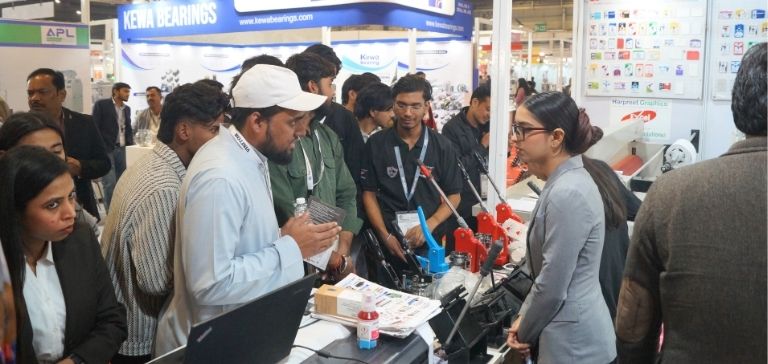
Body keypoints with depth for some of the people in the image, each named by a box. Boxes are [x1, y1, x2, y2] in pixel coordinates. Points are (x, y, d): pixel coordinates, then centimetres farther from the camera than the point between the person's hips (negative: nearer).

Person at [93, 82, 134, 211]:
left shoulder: (127, 108, 16)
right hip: (106, 149, -6)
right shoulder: (101, 104, -2)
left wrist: (130, 143, 9)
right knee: (110, 183, -11)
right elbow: (94, 127, -6)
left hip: (121, 149, 6)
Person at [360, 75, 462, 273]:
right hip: (389, 243, 0)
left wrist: (429, 225, -14)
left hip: (431, 241, 0)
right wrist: (385, 236, -10)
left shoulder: (442, 146, 0)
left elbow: (453, 196, 3)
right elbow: (369, 194, 1)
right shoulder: (376, 144, -1)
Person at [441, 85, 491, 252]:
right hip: (458, 204, -6)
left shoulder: (483, 127, 8)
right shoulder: (452, 128, -12)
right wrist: (482, 147, -15)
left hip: (478, 202, 6)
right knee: (455, 250, 3)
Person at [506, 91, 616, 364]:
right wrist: (524, 316, 6)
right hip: (570, 335, 9)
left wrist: (523, 335, -8)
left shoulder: (567, 193, -25)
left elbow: (552, 288, -23)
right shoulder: (565, 181, 7)